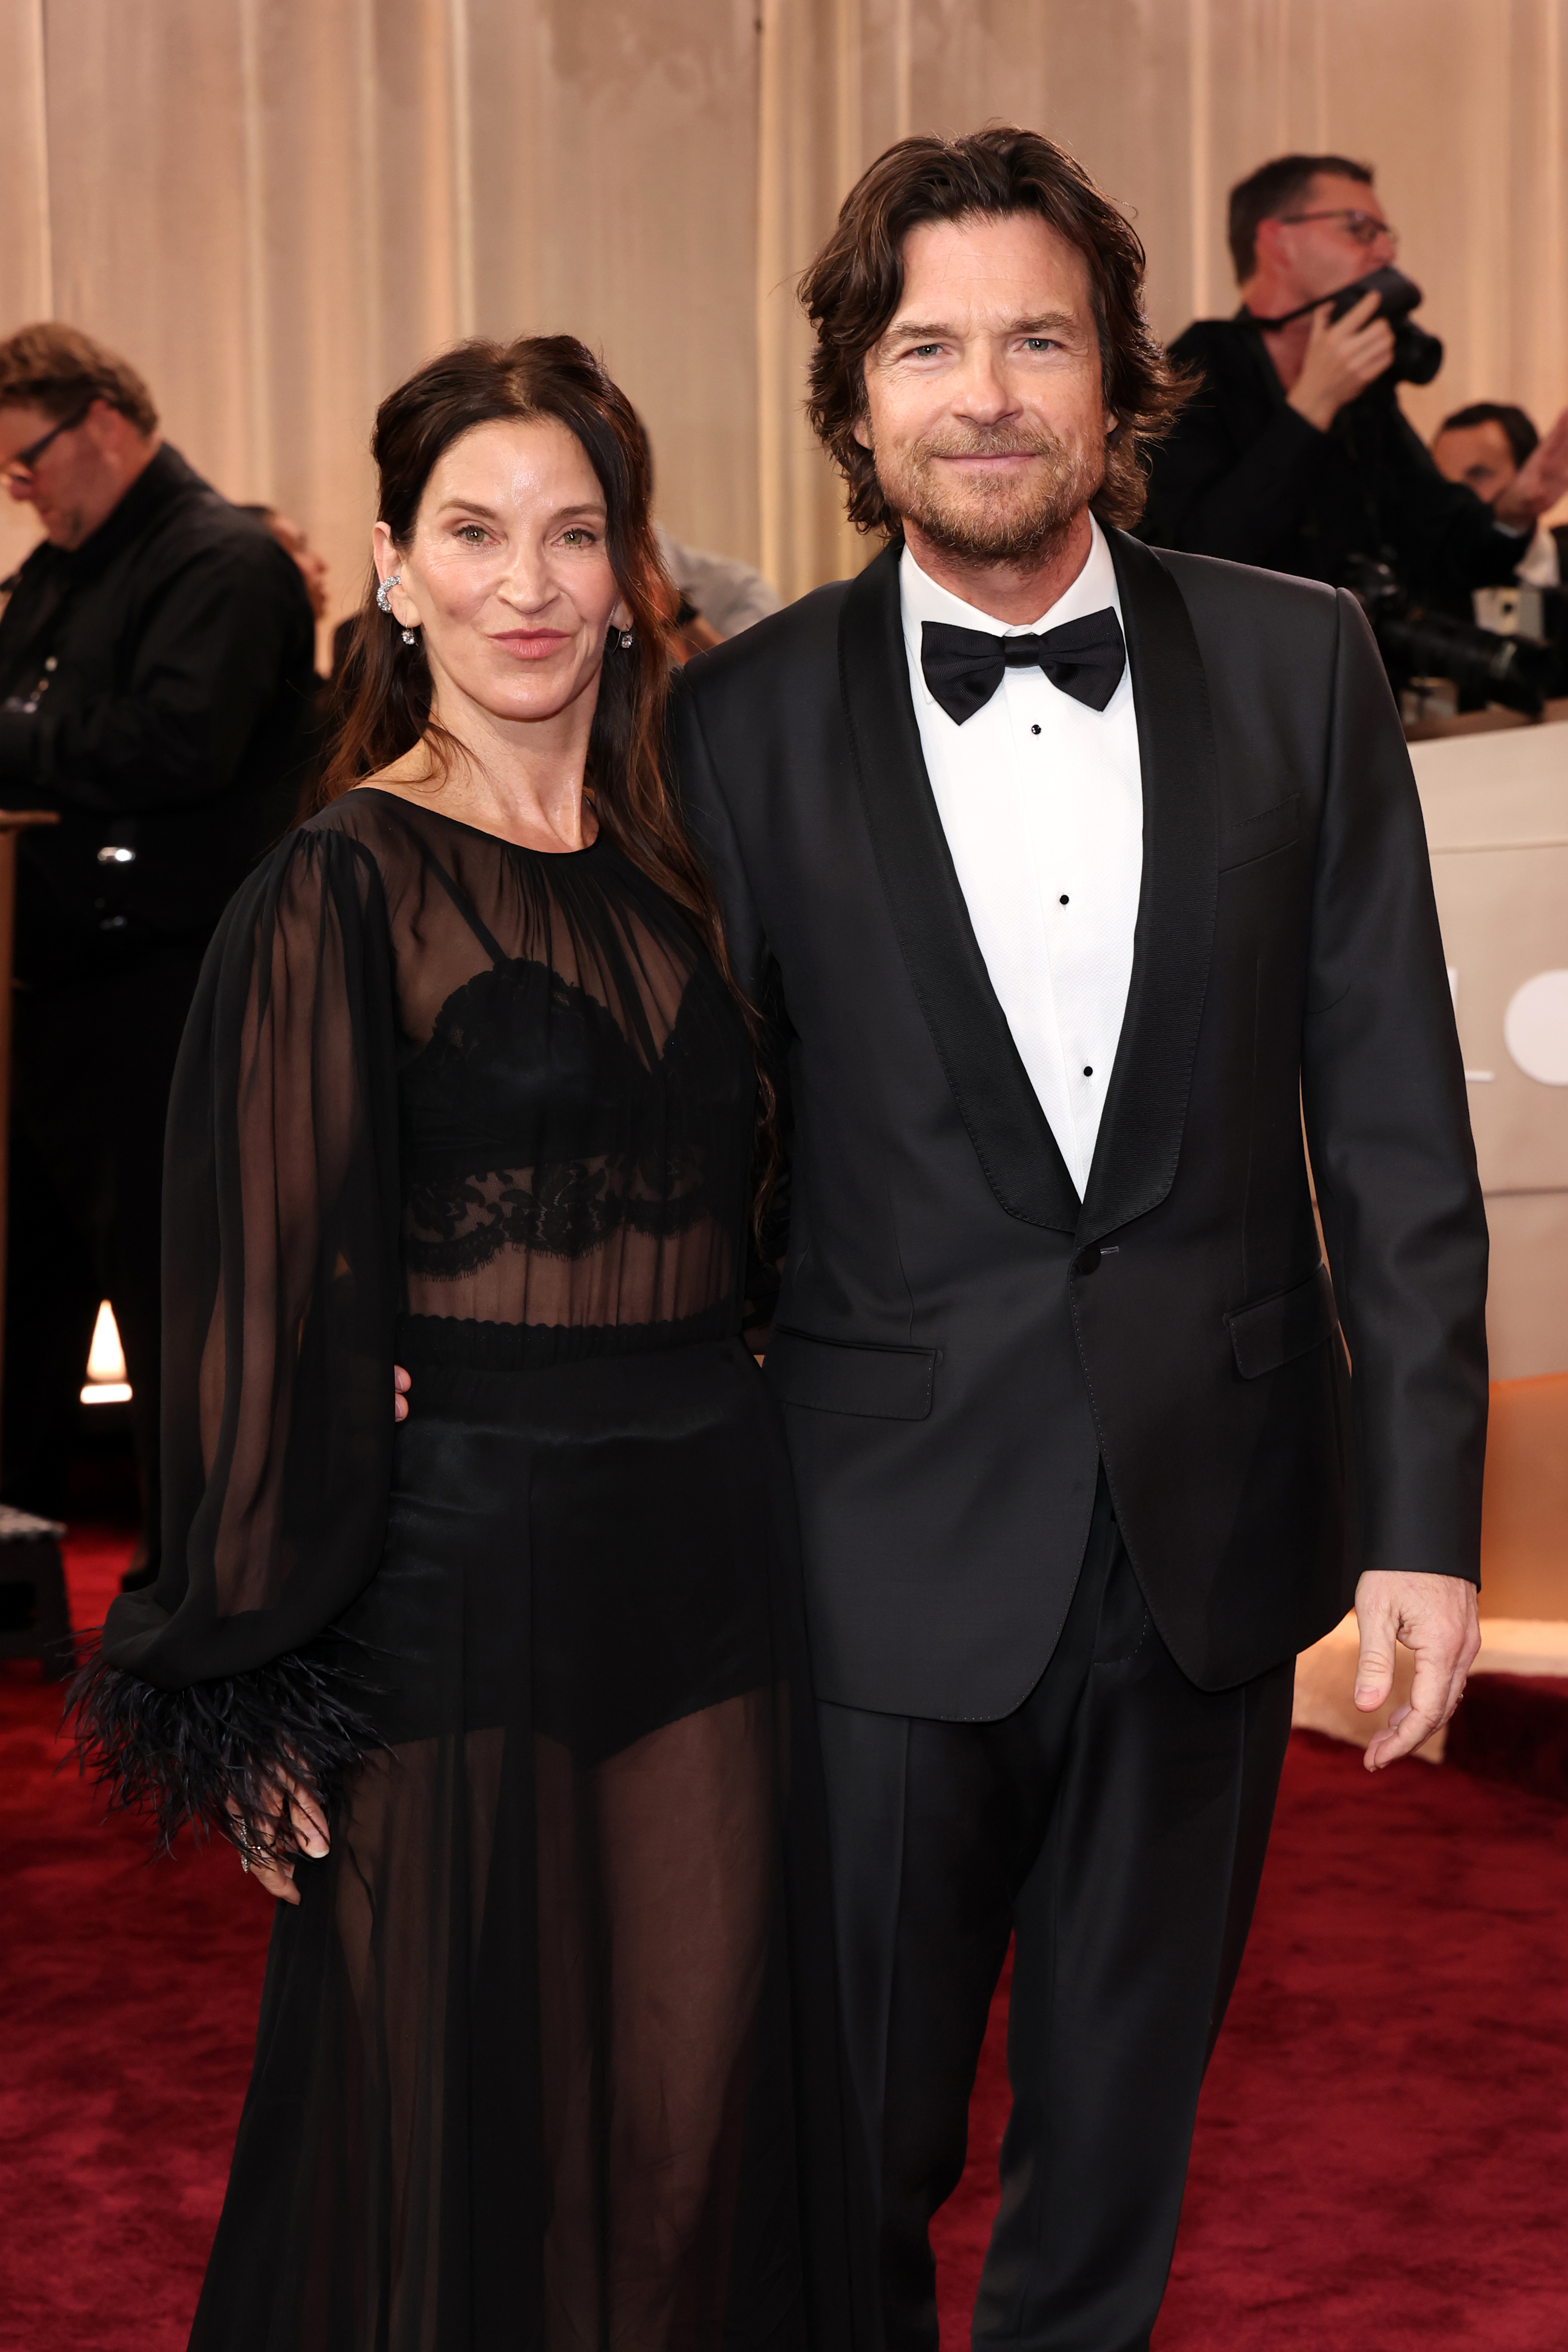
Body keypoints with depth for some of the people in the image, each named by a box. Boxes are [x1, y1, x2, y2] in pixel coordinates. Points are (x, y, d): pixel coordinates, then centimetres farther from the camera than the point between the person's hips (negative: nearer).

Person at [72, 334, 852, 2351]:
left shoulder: (677, 864, 9)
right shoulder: (343, 890, -8)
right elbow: (272, 1290, -9)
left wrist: (752, 1487, 11)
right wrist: (253, 1688, -10)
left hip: (711, 1548, 5)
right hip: (462, 1558, -5)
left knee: (702, 2102, 12)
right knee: (461, 2127, 7)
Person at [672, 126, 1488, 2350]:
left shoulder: (1299, 665, -1)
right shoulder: (746, 719, -4)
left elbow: (1394, 1118, 0)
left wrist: (1424, 1514, -3)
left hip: (1212, 1523, 2)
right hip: (896, 1552, -1)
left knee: (1127, 2105, 20)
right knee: (850, 2147, 11)